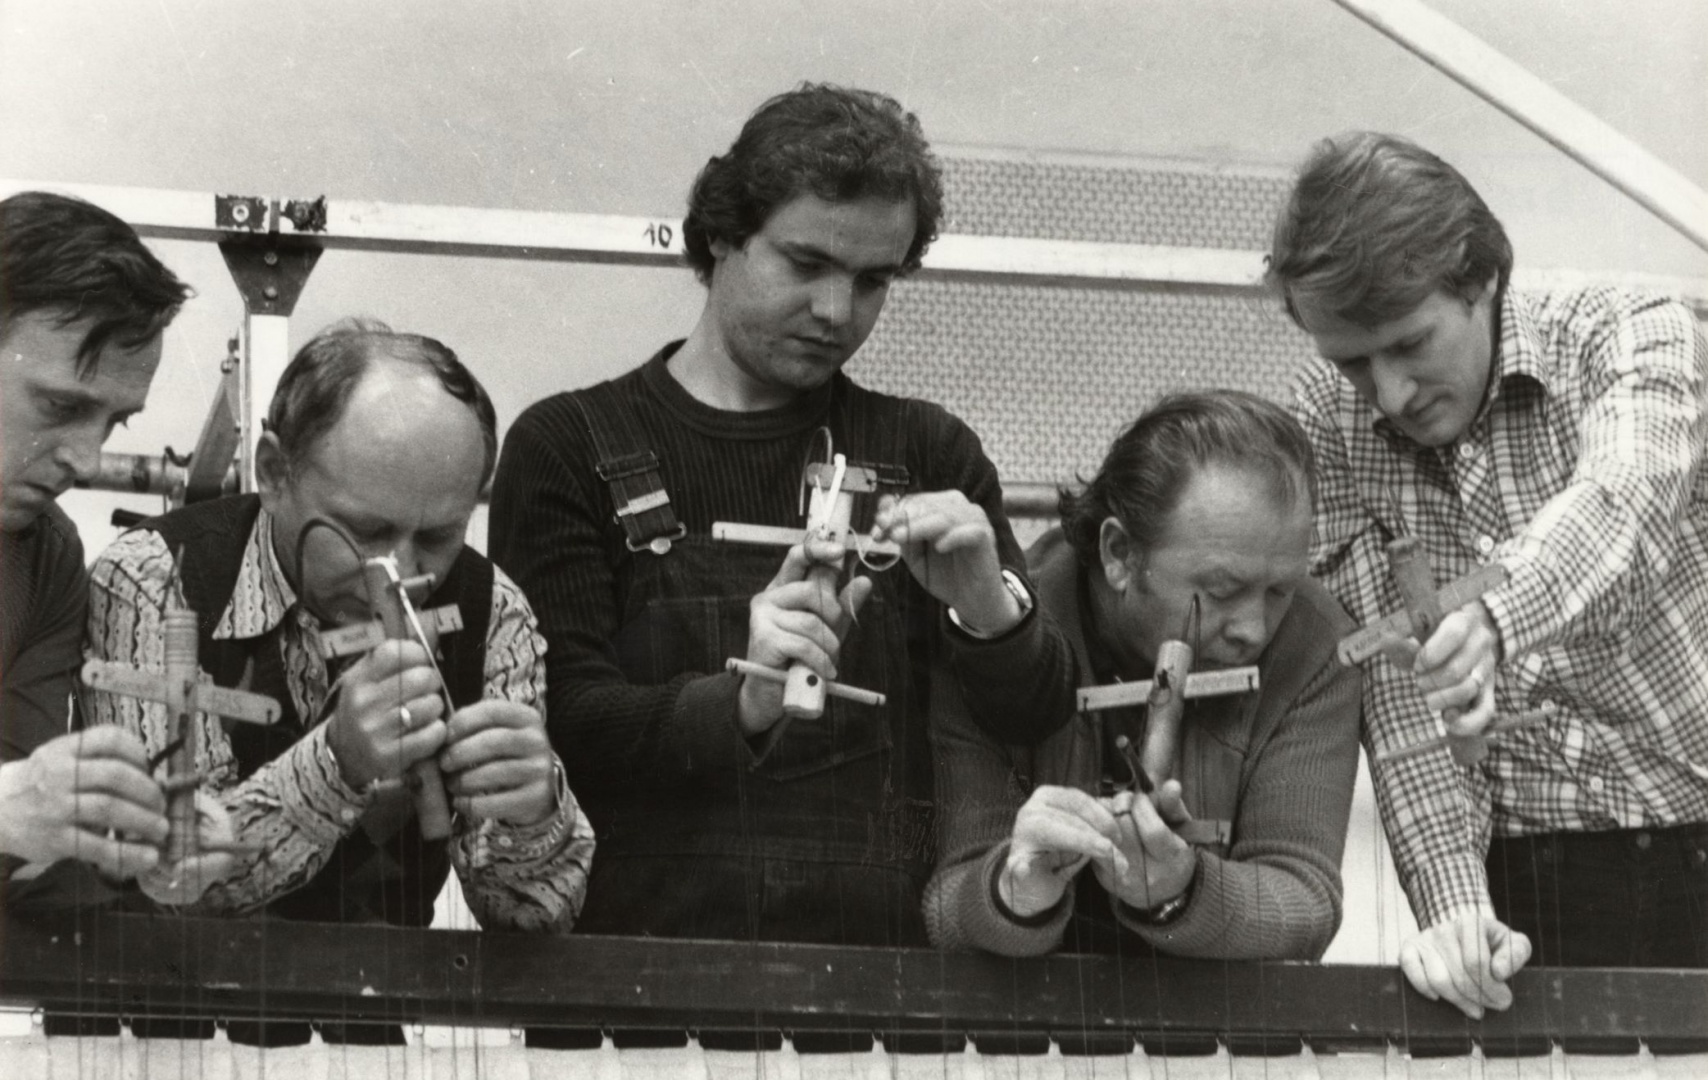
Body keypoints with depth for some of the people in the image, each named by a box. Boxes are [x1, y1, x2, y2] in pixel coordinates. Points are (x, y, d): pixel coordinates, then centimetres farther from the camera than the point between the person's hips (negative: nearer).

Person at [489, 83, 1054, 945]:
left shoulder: (928, 455, 16)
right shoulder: (570, 449, 9)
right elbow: (565, 721, -3)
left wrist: (992, 611, -12)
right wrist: (739, 708, -22)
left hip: (885, 961, 1)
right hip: (645, 957, -1)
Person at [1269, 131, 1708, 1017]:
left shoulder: (1631, 336, -6)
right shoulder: (1330, 427, 1)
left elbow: (1626, 497, -27)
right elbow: (1394, 683, -5)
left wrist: (1495, 623, -47)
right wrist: (1453, 904, -19)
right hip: (1517, 876, 2)